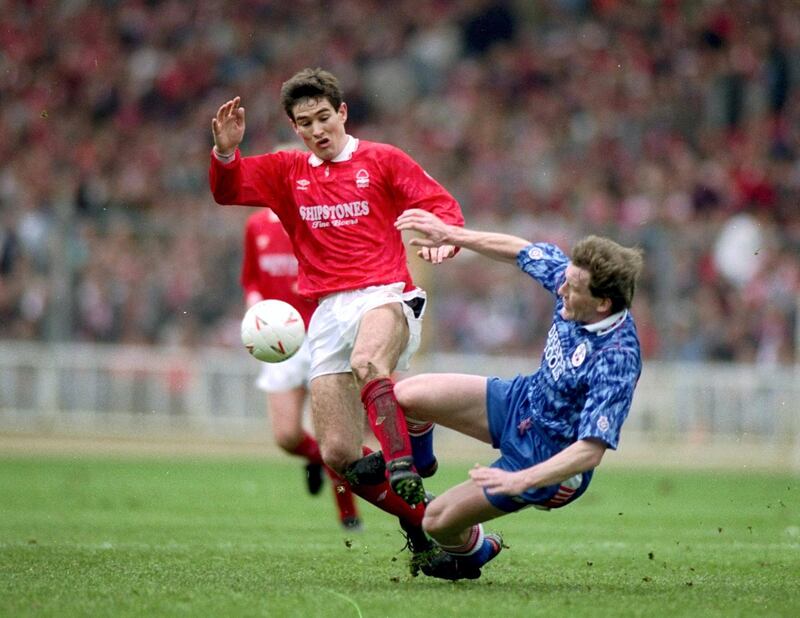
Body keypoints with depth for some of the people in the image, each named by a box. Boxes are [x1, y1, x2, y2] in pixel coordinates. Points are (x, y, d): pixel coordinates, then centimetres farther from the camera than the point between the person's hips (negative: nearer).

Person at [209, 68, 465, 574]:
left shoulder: (383, 161, 9)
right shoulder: (287, 172, 19)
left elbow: (444, 208, 4)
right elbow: (228, 190, 12)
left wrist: (442, 239, -18)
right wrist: (225, 151, -8)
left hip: (386, 297, -4)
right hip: (329, 313, 4)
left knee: (367, 361, -42)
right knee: (339, 455, -6)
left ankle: (403, 468, -47)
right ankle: (421, 521, 8)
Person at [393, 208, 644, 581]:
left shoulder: (616, 361, -38)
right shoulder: (573, 276, -18)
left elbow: (591, 451, -39)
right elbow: (522, 251, 2)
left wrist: (521, 481, -45)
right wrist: (451, 235, 0)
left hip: (546, 455, -7)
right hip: (520, 401, 7)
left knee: (437, 522, -2)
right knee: (406, 396, -2)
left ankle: (471, 554, 35)